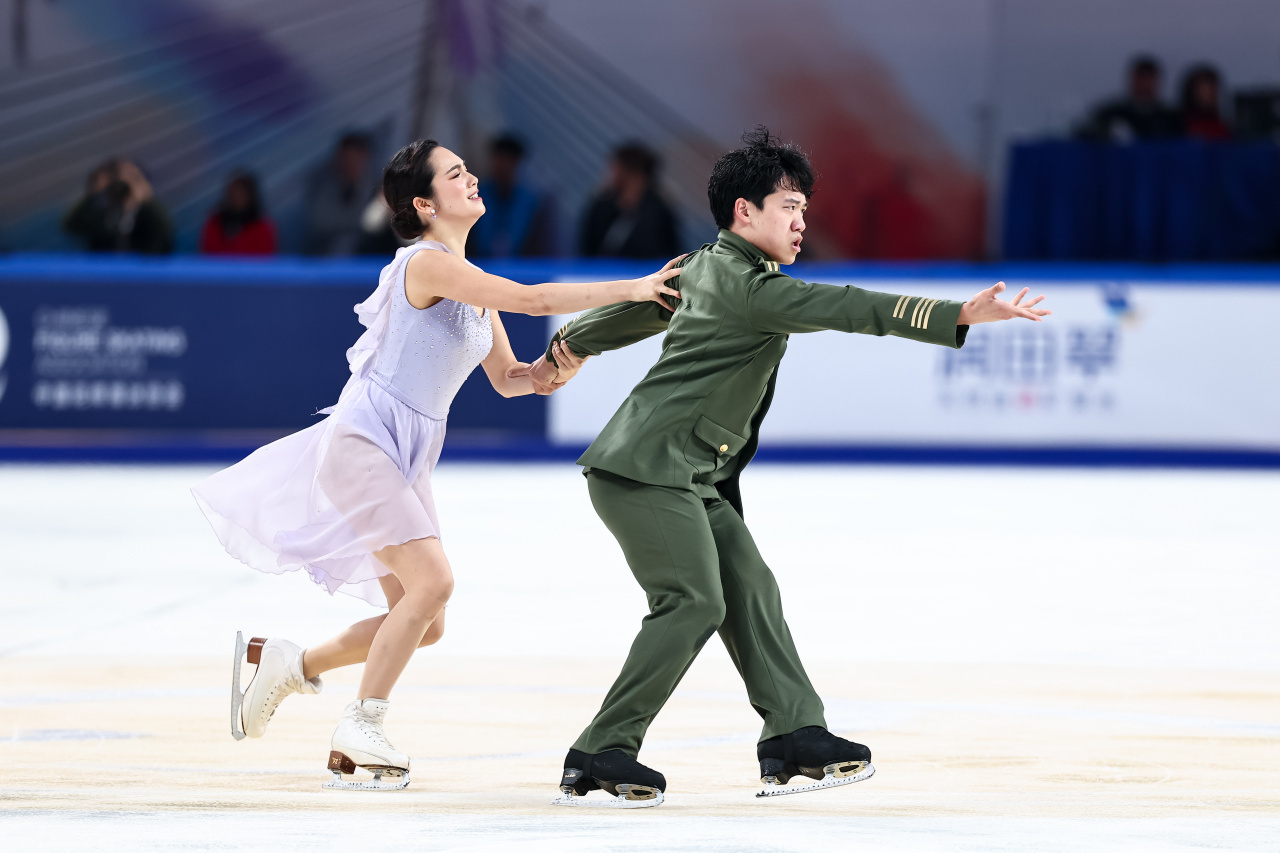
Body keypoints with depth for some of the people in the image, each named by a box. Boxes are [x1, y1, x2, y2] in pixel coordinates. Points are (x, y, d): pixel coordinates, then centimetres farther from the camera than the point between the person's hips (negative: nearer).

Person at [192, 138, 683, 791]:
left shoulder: (471, 283, 14)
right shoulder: (426, 264, -14)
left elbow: (506, 378, 18)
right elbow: (533, 299, -23)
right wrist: (630, 289, -22)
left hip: (408, 461, 9)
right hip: (362, 441, -9)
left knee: (424, 626, 4)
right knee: (431, 581, -22)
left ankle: (286, 664, 17)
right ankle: (363, 725, -13)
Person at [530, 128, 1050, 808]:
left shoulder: (702, 270, 14)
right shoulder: (743, 284, -16)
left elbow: (639, 307, 32)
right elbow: (849, 310, -26)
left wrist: (567, 348, 51)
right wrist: (960, 317, -31)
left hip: (691, 480, 11)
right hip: (647, 470, -11)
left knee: (750, 588, 4)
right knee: (693, 602, -15)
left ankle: (794, 736, 1)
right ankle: (599, 758, -11)